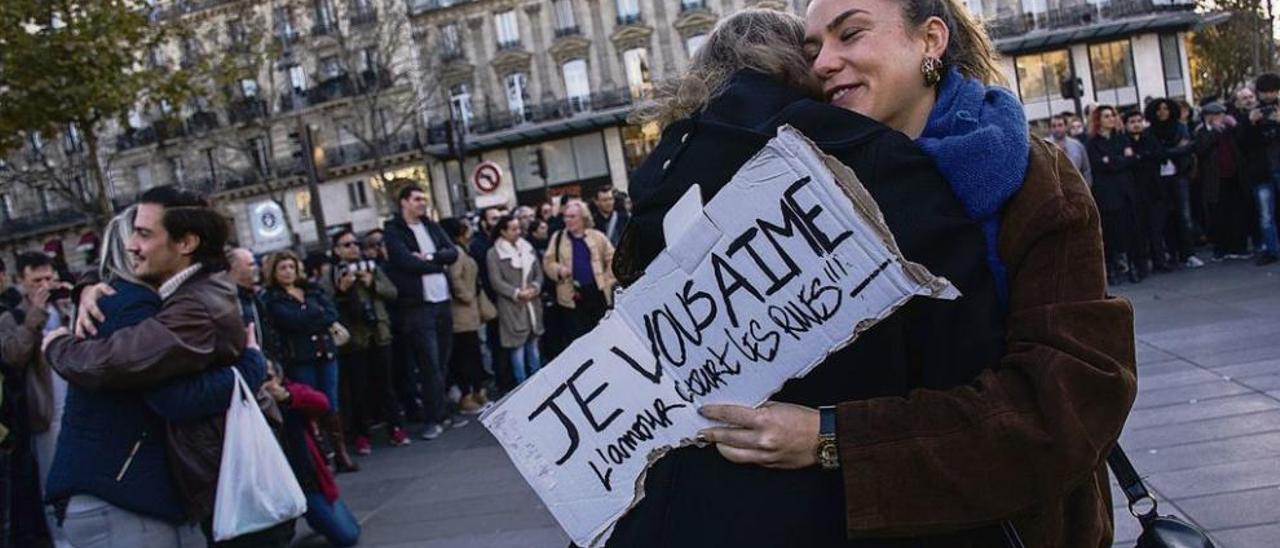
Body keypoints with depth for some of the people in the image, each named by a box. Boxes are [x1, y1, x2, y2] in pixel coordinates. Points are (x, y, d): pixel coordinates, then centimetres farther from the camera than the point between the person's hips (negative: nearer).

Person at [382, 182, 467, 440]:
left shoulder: (431, 226, 15)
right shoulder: (393, 231, -3)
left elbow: (453, 252, 6)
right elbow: (407, 261, -16)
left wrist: (429, 257, -11)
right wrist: (440, 264, -5)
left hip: (442, 302, 6)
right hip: (418, 305, -6)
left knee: (441, 362, 10)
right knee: (429, 364, -6)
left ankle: (442, 413, 18)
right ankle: (435, 418, 2)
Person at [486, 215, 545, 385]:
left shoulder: (528, 248, 10)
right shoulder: (494, 254, -6)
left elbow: (538, 273, 10)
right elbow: (497, 282, -10)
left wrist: (534, 288, -9)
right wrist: (517, 293, -17)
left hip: (532, 305, 5)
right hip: (511, 307, -5)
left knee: (533, 347, 14)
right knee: (517, 348, -2)